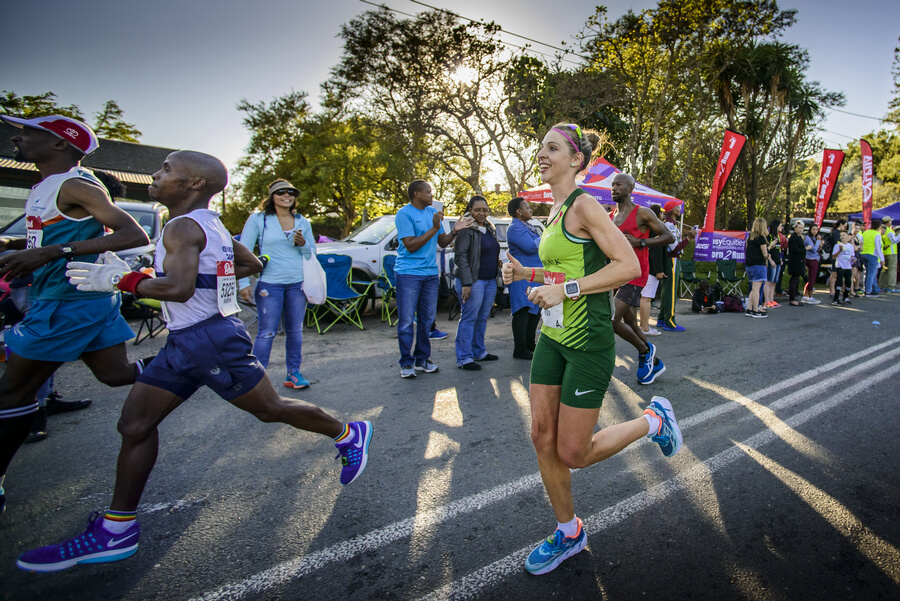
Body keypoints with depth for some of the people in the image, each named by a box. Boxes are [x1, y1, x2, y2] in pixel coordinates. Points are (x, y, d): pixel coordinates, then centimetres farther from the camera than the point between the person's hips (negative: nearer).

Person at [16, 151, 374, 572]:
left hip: (211, 340, -10)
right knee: (135, 424, 9)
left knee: (270, 409, 3)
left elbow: (178, 288, -30)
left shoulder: (184, 227, -15)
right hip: (185, 343, 10)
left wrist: (120, 280, -17)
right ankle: (117, 530, 18)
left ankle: (348, 434, 23)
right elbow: (252, 264, 23)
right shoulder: (210, 225, 13)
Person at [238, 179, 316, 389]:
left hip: (297, 283, 4)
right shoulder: (258, 219, 1)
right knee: (267, 332, -4)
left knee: (295, 330, 10)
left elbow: (313, 253, 15)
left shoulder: (303, 222, 11)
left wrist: (303, 244, -8)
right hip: (269, 283, -4)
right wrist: (244, 283, -9)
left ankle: (293, 373, 21)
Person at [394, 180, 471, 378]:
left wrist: (455, 231, -3)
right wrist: (434, 228, -15)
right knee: (407, 321, -2)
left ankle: (422, 359, 21)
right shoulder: (404, 214, -7)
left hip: (431, 273, 7)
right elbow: (411, 245, -15)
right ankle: (407, 363, 7)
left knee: (427, 319, 10)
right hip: (408, 273, -6)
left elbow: (442, 243, 15)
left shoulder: (433, 212, 14)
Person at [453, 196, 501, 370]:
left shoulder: (490, 229, 15)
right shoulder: (466, 230, -10)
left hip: (490, 281, 8)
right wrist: (466, 283, -21)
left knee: (482, 318, 13)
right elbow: (460, 257, -16)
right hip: (473, 282, -8)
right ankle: (464, 358, 0)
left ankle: (479, 352, 25)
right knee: (469, 319, -5)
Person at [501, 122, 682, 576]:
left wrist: (565, 289, -23)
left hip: (587, 342, -8)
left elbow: (629, 266, -19)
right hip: (552, 336, 8)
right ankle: (568, 533, 30)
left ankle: (654, 420, 25)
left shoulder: (584, 205, -13)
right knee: (542, 438, 9)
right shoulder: (554, 210, 12)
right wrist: (526, 273, 7)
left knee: (572, 454, 1)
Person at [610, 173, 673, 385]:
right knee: (630, 323, 13)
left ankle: (645, 350, 8)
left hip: (635, 276, -7)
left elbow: (669, 237, -6)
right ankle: (655, 362, 31)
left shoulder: (643, 213, -7)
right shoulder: (610, 217, 12)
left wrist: (640, 242, -17)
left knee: (612, 320, -18)